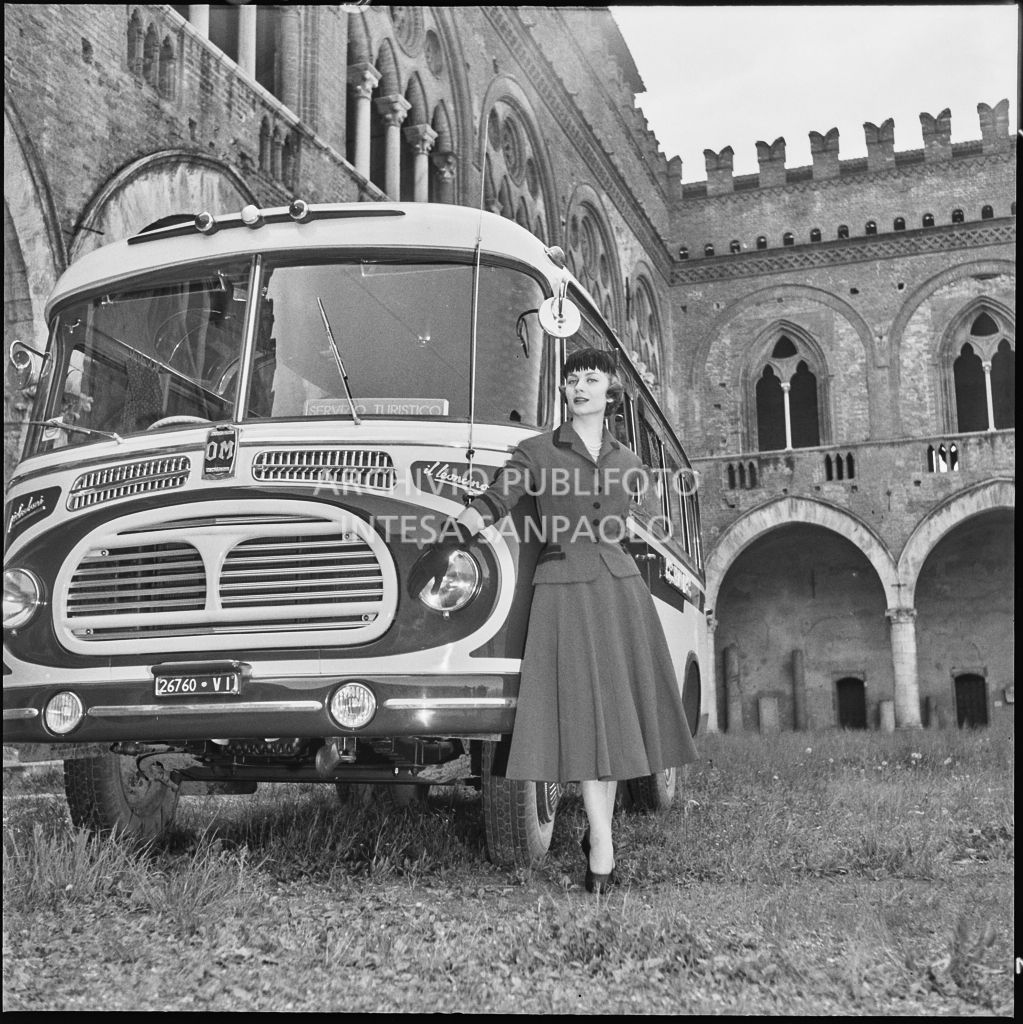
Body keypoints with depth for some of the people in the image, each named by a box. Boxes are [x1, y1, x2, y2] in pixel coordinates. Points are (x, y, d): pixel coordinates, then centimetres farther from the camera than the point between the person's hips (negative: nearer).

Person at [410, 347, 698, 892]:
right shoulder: (536, 452, 5)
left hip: (620, 587, 4)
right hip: (562, 589, -4)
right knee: (584, 711, -6)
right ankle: (602, 847, -5)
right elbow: (490, 504, -1)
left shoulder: (630, 465, 14)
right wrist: (446, 545, -11)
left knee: (617, 710, 4)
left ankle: (599, 831, 18)